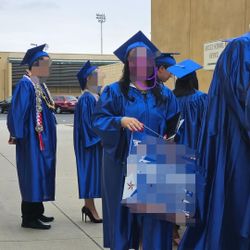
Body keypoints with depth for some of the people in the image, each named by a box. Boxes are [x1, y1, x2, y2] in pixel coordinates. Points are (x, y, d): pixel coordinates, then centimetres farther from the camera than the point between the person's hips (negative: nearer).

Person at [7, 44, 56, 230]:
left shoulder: (40, 84, 13)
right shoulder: (25, 84, -15)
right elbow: (18, 110, -19)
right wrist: (17, 135, -20)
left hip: (43, 138, 10)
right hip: (32, 138, -10)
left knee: (40, 174, 14)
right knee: (33, 174, -6)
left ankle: (37, 212, 23)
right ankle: (29, 218, 0)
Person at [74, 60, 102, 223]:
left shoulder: (97, 96, 13)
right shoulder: (86, 98, -14)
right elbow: (85, 121, -19)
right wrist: (99, 138, -19)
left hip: (98, 141, 9)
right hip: (90, 142, -9)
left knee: (95, 172, 11)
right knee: (90, 171, -3)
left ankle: (89, 206, 19)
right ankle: (90, 208, 5)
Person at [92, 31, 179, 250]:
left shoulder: (164, 94, 11)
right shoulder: (115, 91, 2)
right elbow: (99, 120, -5)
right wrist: (121, 121, -23)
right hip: (123, 166, -2)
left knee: (154, 216, 1)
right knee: (123, 213, 3)